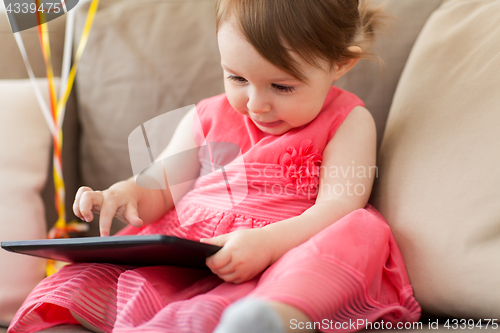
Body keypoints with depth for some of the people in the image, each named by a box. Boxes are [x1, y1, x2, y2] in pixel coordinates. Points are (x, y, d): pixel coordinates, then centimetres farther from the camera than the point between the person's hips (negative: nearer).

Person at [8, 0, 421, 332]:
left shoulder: (348, 121, 5)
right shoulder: (208, 118, 18)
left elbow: (338, 206, -7)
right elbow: (162, 189, 23)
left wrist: (267, 242, -26)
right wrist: (128, 194, -3)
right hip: (181, 259, 4)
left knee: (362, 233, -35)